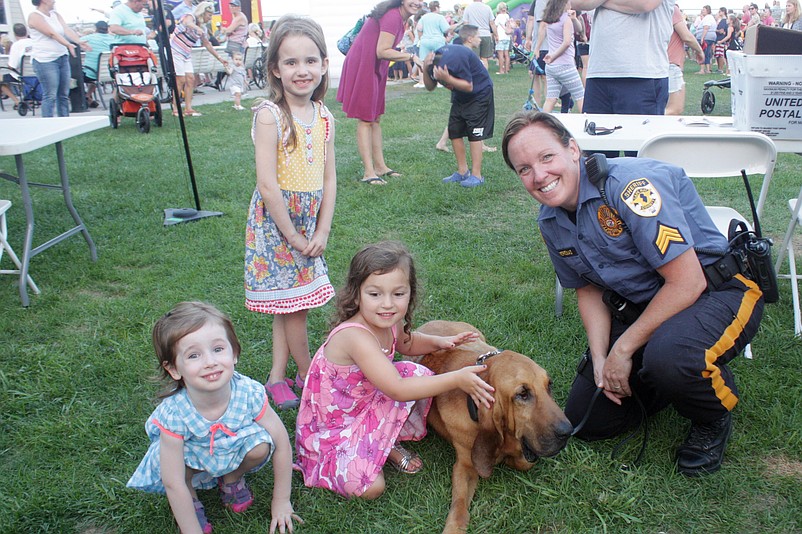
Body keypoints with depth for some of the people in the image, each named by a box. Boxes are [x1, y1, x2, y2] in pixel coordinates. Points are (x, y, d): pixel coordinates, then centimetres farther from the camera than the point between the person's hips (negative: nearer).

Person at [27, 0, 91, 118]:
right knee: (50, 95, -10)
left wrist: (79, 42, -20)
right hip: (45, 60, -7)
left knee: (64, 94, 7)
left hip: (62, 58, 7)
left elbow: (67, 30, -1)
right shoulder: (34, 16, -6)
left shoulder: (55, 15, 15)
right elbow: (52, 33, -19)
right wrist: (68, 44, -33)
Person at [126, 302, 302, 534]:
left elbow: (282, 443, -19)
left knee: (260, 444, -28)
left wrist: (281, 502, -11)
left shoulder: (249, 393, -32)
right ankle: (191, 500, 1)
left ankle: (232, 480, 7)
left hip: (233, 453, 2)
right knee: (172, 454, -33)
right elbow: (173, 484, -28)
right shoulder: (174, 413, -35)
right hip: (192, 462, -1)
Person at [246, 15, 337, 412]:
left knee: (289, 304, 14)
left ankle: (278, 376, 27)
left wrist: (322, 232, -3)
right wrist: (293, 236, -16)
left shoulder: (324, 117, 2)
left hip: (308, 222, 6)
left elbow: (329, 179, 4)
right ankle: (307, 375, 23)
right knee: (292, 306, 4)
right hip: (275, 221, -6)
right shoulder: (269, 115, -17)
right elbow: (267, 185, -20)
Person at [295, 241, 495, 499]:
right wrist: (456, 379, -36)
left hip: (366, 403, 7)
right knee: (370, 488, -21)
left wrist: (439, 341, -2)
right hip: (333, 426, -7)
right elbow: (397, 390, -38)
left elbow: (405, 343, 17)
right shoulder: (355, 335, -36)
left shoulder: (390, 322, -10)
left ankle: (389, 444, 7)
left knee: (417, 373, -11)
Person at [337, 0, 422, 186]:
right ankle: (368, 172, -2)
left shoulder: (398, 17, 10)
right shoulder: (393, 17, -20)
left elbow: (385, 50, 6)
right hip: (362, 67, -10)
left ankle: (380, 166, 20)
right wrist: (411, 56, -20)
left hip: (375, 70, 10)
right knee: (365, 120, -6)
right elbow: (382, 52, -25)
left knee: (375, 119, 13)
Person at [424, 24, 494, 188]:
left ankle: (476, 175, -6)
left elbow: (469, 86, -26)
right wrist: (425, 69, -23)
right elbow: (430, 87, -6)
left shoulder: (457, 59, -30)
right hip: (460, 97, 8)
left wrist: (447, 79, -37)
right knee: (454, 131, 3)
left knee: (474, 133, -11)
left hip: (480, 94, -8)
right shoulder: (436, 59, -8)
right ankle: (463, 171, 12)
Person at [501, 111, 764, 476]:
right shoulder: (550, 221, -2)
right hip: (639, 306, 7)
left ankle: (714, 418, -3)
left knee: (668, 355, -39)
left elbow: (687, 282, -28)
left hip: (719, 291, -6)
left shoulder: (630, 184, -27)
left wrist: (624, 350, -20)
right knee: (585, 422, 3)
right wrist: (600, 357, -6)